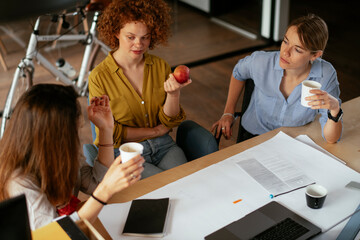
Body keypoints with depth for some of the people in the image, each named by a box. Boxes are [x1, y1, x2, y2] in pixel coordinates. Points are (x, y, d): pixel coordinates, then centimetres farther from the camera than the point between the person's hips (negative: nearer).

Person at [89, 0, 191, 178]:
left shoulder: (160, 66, 2)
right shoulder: (99, 77, -10)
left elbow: (170, 121, 1)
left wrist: (174, 93, -19)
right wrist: (155, 131, -3)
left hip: (163, 146, 4)